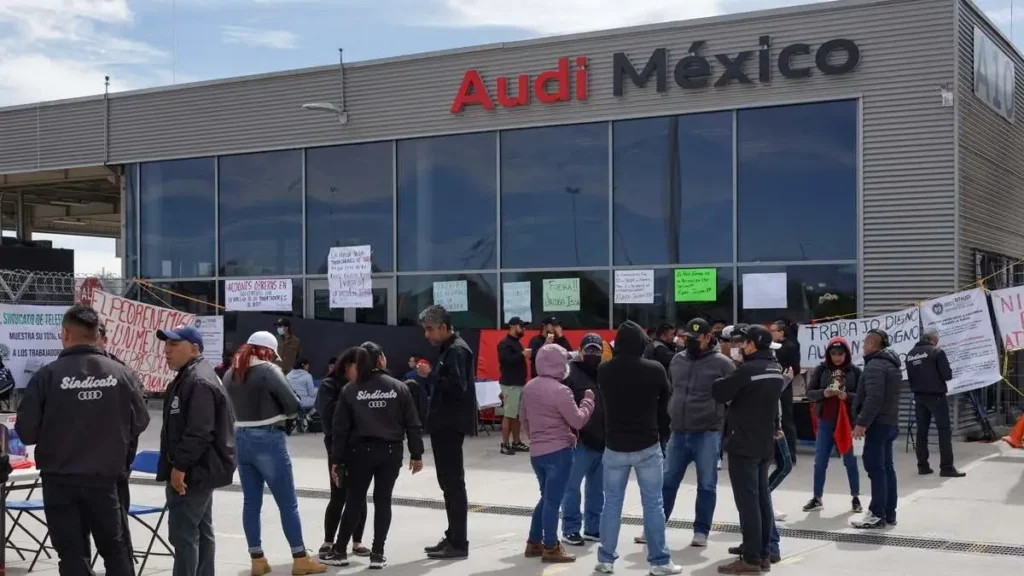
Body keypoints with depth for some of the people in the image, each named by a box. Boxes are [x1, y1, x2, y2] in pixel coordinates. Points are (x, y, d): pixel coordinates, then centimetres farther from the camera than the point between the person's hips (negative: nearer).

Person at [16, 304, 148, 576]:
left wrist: (53, 437, 11)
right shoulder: (121, 373, -6)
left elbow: (26, 431, -10)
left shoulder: (47, 375, -12)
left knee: (73, 554, 6)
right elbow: (140, 423, 1)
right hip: (104, 477, 2)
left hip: (60, 480, -2)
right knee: (115, 547, 16)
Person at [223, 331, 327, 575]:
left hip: (241, 439, 6)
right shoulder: (269, 371, -12)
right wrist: (279, 412, 6)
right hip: (268, 440, -6)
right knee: (288, 503, 2)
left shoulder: (230, 374, 7)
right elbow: (294, 405, -13)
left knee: (251, 502, 10)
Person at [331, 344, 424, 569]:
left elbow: (341, 428, -3)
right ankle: (377, 554, 8)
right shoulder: (398, 387, 1)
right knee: (383, 501, 7)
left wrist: (336, 460, 1)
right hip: (391, 452, 0)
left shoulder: (350, 390, -1)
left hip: (361, 452, 0)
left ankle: (340, 551, 15)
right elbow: (412, 424, 1)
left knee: (354, 501, 10)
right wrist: (416, 454, 8)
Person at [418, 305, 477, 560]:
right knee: (449, 482, 14)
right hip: (445, 423, 11)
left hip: (451, 425, -11)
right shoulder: (448, 349, 16)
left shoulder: (456, 350, -15)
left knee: (453, 483, -6)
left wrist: (430, 375, -18)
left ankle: (459, 543, -2)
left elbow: (457, 386, -26)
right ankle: (452, 537, 22)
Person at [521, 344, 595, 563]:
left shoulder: (529, 387, 7)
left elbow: (525, 419, 16)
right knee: (553, 500, -1)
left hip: (536, 452, 8)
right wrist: (588, 400, 2)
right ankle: (551, 548, 5)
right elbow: (578, 421, -12)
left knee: (546, 497, 19)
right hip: (558, 452, -8)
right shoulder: (560, 391, -17)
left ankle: (534, 543, 22)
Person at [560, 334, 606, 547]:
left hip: (602, 440, 7)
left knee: (597, 488, 14)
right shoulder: (571, 373, -8)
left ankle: (593, 528, 24)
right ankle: (570, 529, 8)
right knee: (573, 486, 0)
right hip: (579, 440, -7)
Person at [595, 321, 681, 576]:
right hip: (648, 446, -2)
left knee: (612, 503, 9)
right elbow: (664, 406, 2)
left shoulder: (604, 371, -4)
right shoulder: (655, 370, -10)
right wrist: (663, 438, 17)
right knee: (653, 504, 4)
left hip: (614, 446, 2)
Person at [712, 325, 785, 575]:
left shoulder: (748, 369, -19)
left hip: (743, 444, -8)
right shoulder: (776, 369, 9)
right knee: (762, 498, 12)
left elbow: (718, 392, -12)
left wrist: (726, 380, 6)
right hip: (765, 444, 8)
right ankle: (764, 554, 17)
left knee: (747, 501, -6)